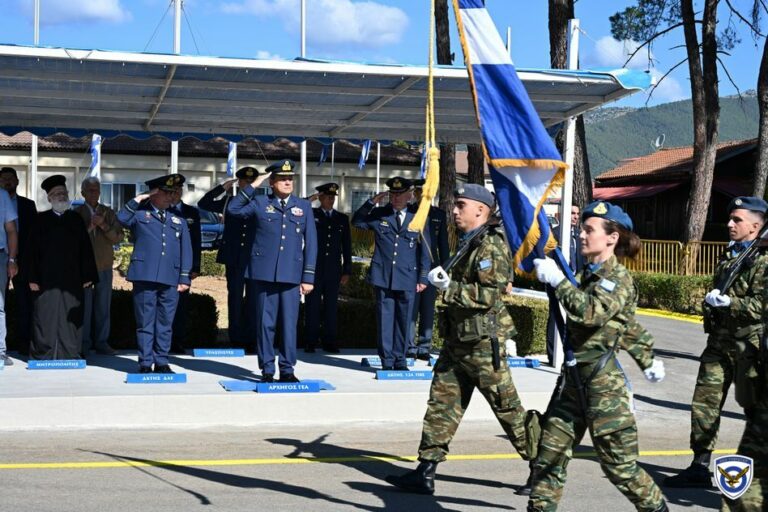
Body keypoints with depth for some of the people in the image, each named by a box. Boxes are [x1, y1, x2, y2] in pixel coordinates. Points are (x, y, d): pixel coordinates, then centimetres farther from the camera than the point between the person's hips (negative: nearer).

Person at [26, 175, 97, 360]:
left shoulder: (76, 219, 11)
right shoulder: (41, 219, 7)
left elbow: (85, 249, 8)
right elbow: (32, 250, 4)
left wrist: (88, 275, 1)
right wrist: (32, 278, -3)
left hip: (72, 280, 1)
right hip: (46, 280, -1)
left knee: (70, 320, 1)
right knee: (45, 319, 0)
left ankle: (71, 355, 7)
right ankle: (43, 355, 7)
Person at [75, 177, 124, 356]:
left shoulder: (108, 212, 10)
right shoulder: (76, 213, 3)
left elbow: (118, 237, 1)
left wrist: (104, 226, -14)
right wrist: (89, 226, -15)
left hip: (105, 266, 3)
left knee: (103, 306, 5)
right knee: (84, 306, -2)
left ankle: (101, 342, 12)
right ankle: (84, 343, 5)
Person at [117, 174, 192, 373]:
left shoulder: (178, 221, 17)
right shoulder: (140, 214, 11)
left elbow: (186, 251, 13)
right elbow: (121, 219, -7)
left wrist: (184, 278, 5)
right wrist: (136, 201, -5)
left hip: (170, 280, 3)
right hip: (145, 277, -3)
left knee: (165, 324, 6)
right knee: (145, 323, 1)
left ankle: (161, 362, 14)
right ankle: (146, 363, 6)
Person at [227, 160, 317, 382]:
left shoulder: (304, 206, 11)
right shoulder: (260, 203, 8)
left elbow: (310, 243, 9)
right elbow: (232, 209, 2)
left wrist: (308, 277, 3)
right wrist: (251, 187, 0)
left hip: (291, 274, 1)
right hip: (264, 272, -1)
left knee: (289, 323, 3)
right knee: (265, 324, 3)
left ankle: (287, 369, 12)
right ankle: (267, 370, 11)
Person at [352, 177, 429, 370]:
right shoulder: (379, 215, 7)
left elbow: (424, 251, 9)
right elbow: (356, 222, 3)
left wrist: (423, 278, 6)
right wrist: (371, 202, -6)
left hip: (407, 279, 0)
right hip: (383, 277, 0)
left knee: (403, 320, 6)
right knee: (385, 319, 2)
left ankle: (400, 360, 18)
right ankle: (387, 360, 10)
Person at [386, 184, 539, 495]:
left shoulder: (491, 246, -14)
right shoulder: (467, 243, 16)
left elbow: (490, 294, -24)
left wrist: (449, 287, -22)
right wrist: (445, 283, 13)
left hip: (482, 343, -9)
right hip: (458, 339, 9)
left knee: (507, 407, 0)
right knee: (442, 402, 7)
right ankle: (425, 473, 10)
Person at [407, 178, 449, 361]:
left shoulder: (439, 215, 11)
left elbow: (443, 243, 13)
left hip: (431, 267, 3)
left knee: (428, 310, 6)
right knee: (411, 309, -2)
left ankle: (424, 347, 12)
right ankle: (410, 347, 5)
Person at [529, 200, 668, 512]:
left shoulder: (618, 278, -11)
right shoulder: (588, 275, 14)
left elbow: (591, 312, -30)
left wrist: (556, 279, -23)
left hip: (603, 384, -8)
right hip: (575, 379, 8)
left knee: (619, 465, 1)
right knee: (550, 455, 7)